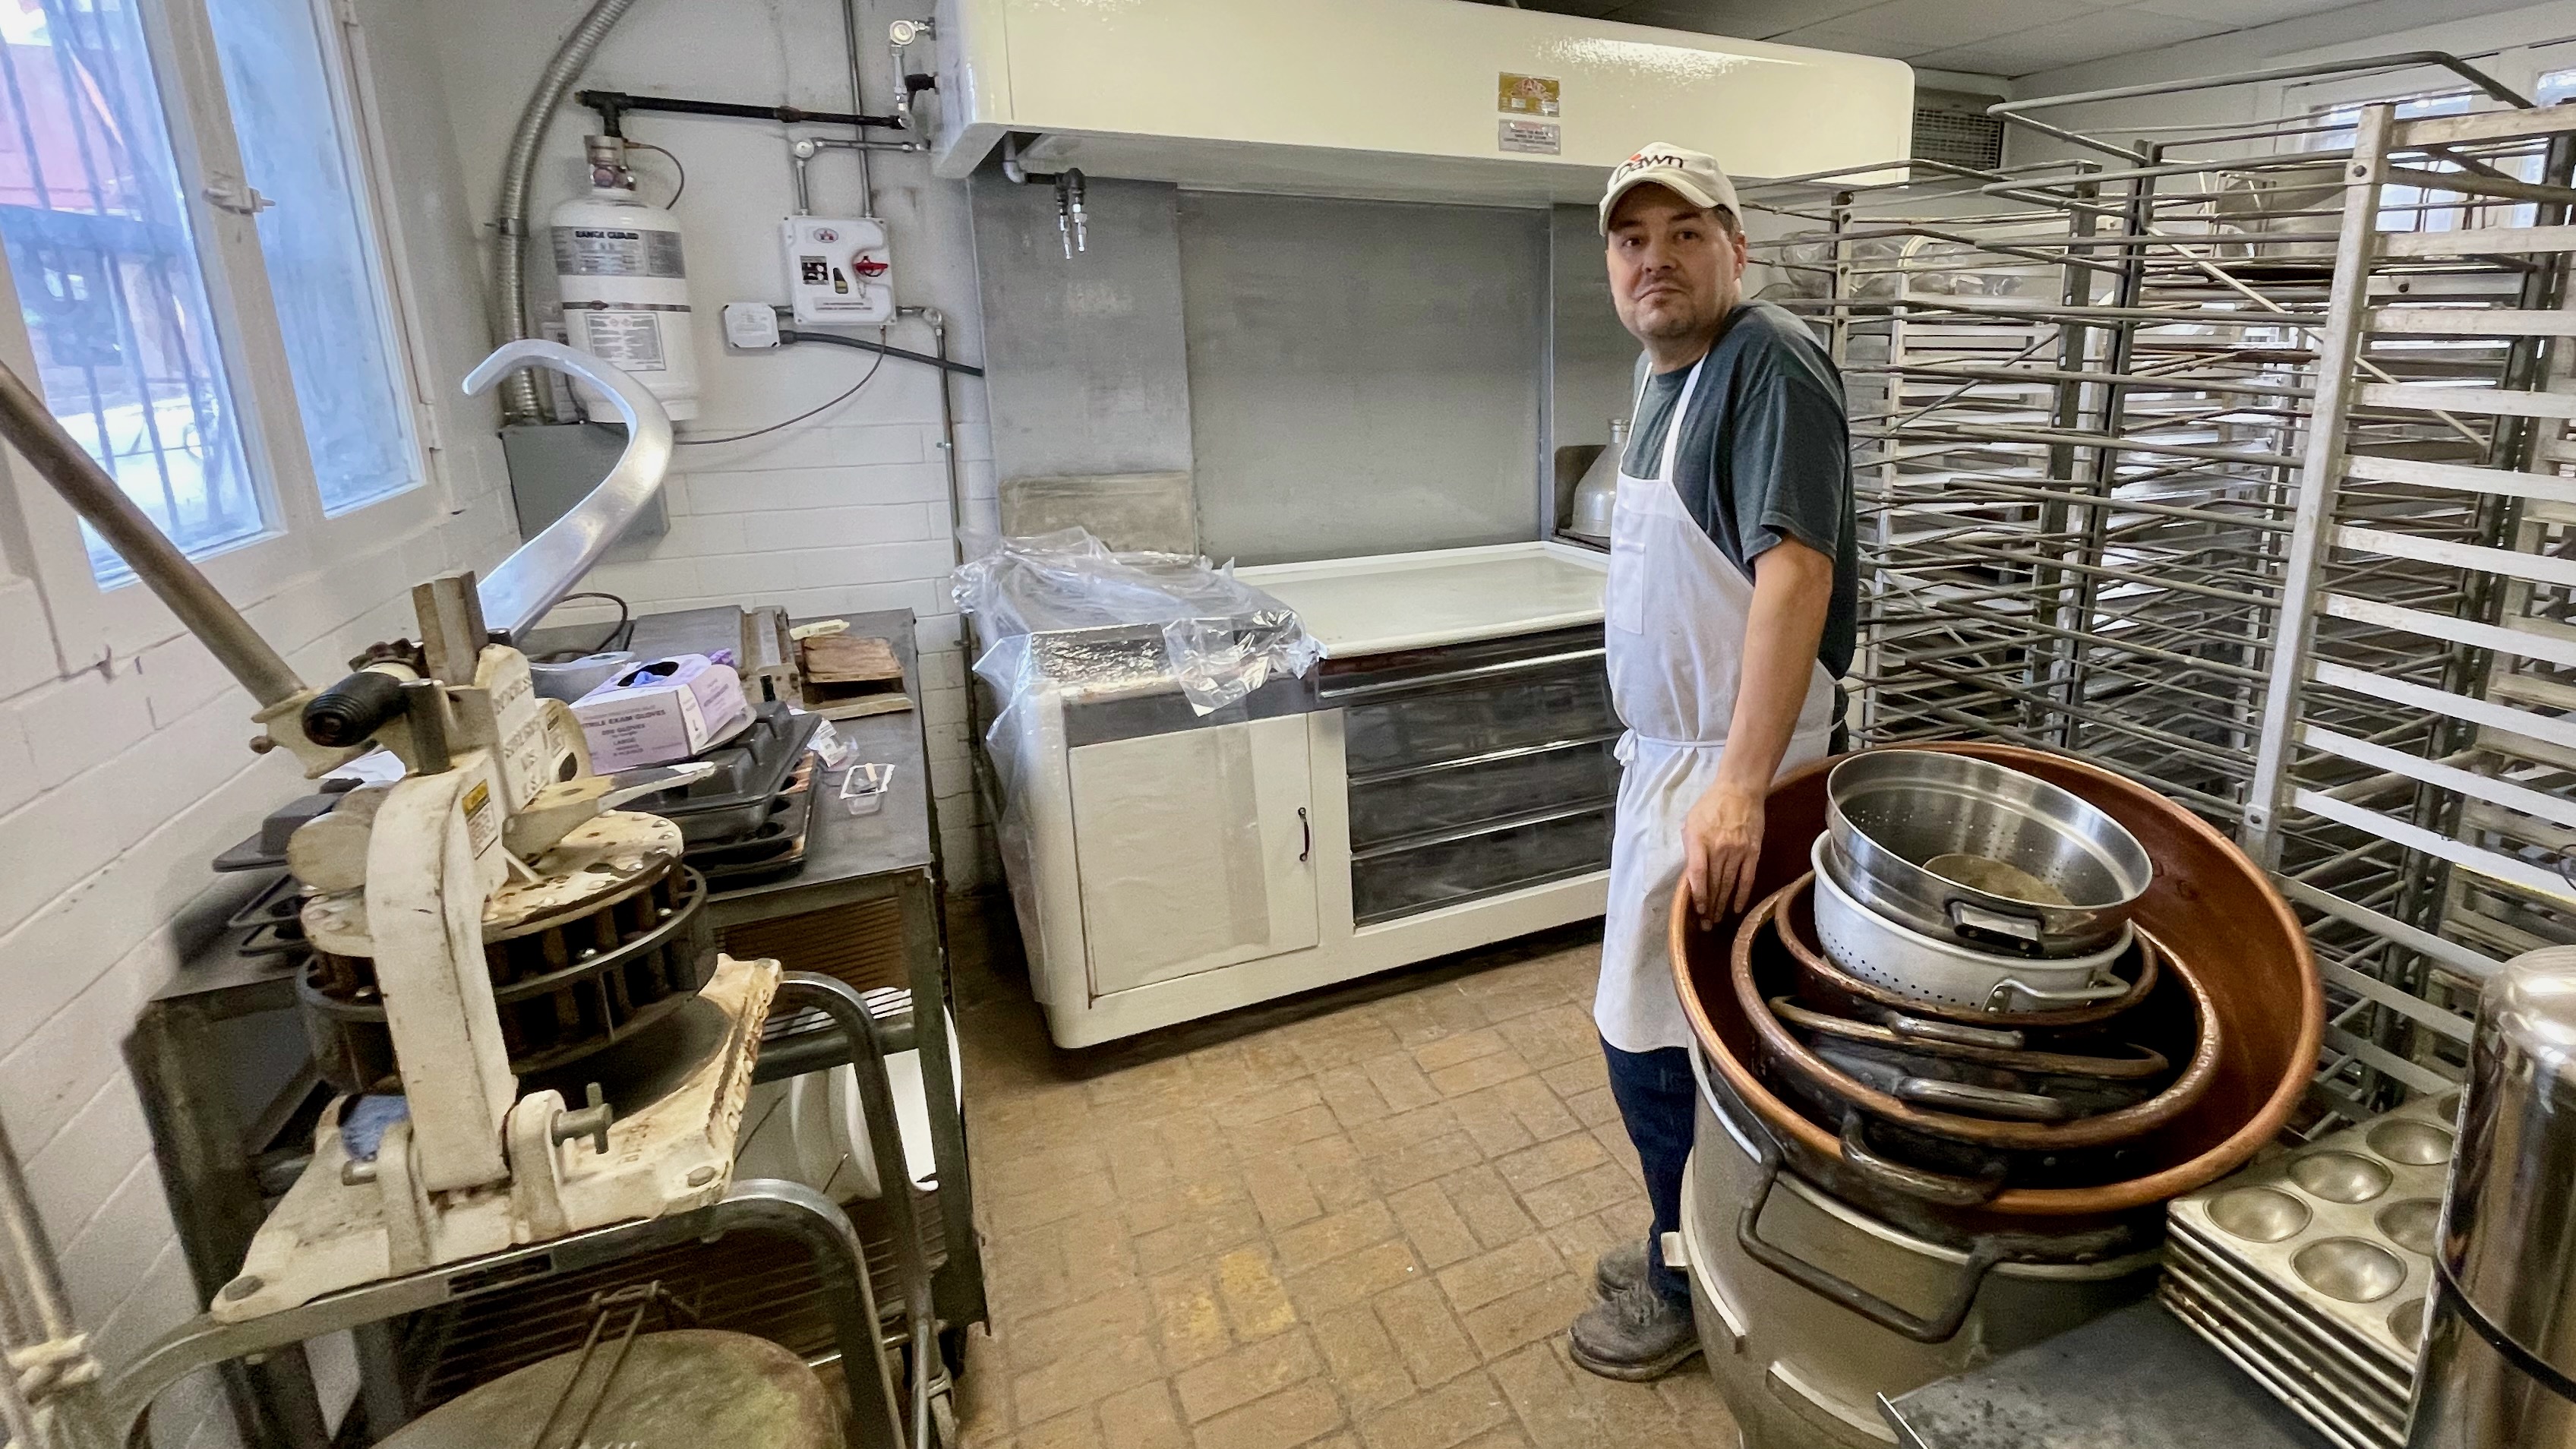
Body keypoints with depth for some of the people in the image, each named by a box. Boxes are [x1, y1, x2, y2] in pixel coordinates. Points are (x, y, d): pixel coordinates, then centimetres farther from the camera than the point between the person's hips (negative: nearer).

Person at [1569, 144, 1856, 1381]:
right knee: (1670, 1024, 20)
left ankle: (1693, 1289, 26)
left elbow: (1794, 566, -30)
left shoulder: (1770, 366, -16)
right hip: (1667, 746, 9)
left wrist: (1739, 783, -40)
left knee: (1652, 1035, 2)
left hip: (1723, 766, -9)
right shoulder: (1660, 371, 12)